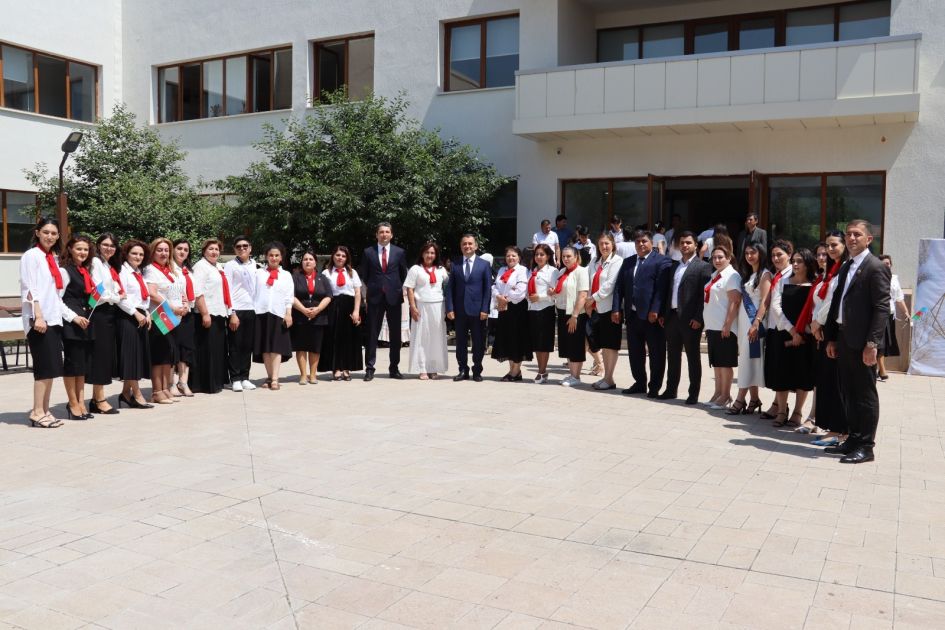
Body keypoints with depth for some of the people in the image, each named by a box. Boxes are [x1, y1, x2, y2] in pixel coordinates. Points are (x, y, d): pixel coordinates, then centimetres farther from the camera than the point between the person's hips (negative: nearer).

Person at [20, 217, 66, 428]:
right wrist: (38, 317, -21)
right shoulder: (32, 255, -5)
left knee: (52, 368, 7)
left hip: (54, 318, 8)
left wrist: (55, 316, 14)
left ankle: (44, 411, 12)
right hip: (39, 319, -8)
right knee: (45, 367, -10)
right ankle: (37, 412, -5)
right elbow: (29, 288, -13)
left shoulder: (53, 258, 18)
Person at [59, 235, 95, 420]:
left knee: (83, 363, 10)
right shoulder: (65, 271, -8)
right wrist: (74, 317, -18)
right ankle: (73, 404, 8)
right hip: (71, 323, -8)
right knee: (72, 363, -1)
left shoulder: (86, 271, 16)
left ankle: (81, 402, 17)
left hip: (85, 322, 8)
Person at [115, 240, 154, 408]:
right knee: (131, 355, -5)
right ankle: (137, 395, 0)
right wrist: (136, 314, -15)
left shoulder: (139, 274, 20)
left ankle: (126, 392, 18)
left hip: (141, 317, 9)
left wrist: (147, 314, 9)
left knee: (139, 355, 9)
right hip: (127, 318, -9)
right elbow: (121, 298, -15)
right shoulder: (122, 271, -7)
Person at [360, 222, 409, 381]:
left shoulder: (399, 252, 7)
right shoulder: (368, 252, 6)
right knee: (372, 334, 0)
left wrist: (402, 293, 6)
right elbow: (364, 276, 8)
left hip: (394, 297, 1)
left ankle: (394, 368, 13)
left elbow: (404, 275, 12)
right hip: (374, 298, -1)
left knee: (395, 334, 4)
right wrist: (365, 296, 2)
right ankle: (369, 368, 5)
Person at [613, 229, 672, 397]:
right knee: (635, 352, 13)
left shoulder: (661, 261, -4)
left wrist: (655, 310, -20)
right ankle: (640, 383, 27)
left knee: (656, 352, 3)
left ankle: (654, 387, 13)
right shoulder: (628, 262, 15)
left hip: (651, 315, -6)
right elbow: (619, 287, 11)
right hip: (632, 314, 6)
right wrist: (617, 309, 2)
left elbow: (662, 288, -13)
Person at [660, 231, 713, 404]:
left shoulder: (703, 267, -5)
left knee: (693, 357, 4)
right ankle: (671, 389, 22)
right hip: (672, 316, 6)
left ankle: (694, 393, 11)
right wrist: (663, 314, 9)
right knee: (673, 355, 13)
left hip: (691, 319, -6)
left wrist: (698, 318, -16)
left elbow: (705, 295, -11)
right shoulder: (674, 266, 15)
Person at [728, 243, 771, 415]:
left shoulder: (765, 274, -5)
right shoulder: (747, 274, 18)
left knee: (749, 358, -7)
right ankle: (754, 399, 9)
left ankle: (740, 399, -7)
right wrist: (743, 323, 10)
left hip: (755, 321, -8)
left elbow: (764, 301, -14)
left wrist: (756, 323, -23)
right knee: (747, 359, 6)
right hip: (743, 320, 8)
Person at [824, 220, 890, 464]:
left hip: (862, 341, -8)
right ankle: (854, 439, 24)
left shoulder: (876, 267, -9)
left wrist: (872, 343, -19)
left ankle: (866, 446, 9)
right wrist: (831, 338, 13)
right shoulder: (845, 267, 16)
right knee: (848, 393, 13)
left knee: (865, 395, 1)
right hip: (844, 339, 8)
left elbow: (882, 308, -14)